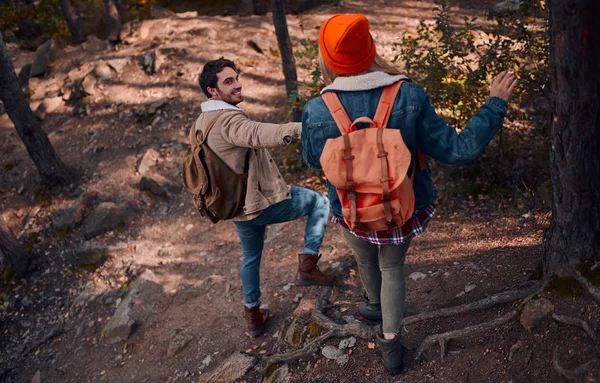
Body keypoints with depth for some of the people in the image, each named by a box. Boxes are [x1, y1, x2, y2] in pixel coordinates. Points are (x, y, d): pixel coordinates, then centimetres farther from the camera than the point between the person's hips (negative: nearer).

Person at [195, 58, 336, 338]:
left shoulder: (201, 123, 7)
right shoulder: (228, 120, -23)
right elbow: (261, 134, -44)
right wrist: (307, 127, -56)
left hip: (239, 207, 9)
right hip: (266, 202, -9)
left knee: (251, 257, 29)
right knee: (319, 201, 12)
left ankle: (253, 315, 41)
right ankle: (307, 266, 5)